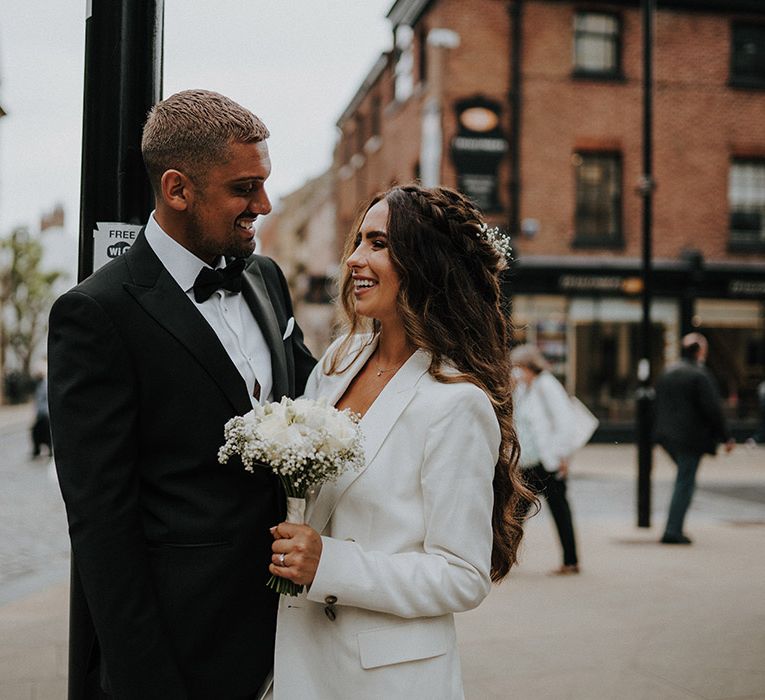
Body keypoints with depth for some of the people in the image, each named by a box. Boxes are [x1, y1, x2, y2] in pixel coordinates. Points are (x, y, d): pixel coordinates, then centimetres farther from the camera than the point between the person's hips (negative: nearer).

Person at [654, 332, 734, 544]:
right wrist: (726, 437, -9)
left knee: (685, 479, 22)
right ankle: (673, 531, -3)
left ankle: (675, 527, 19)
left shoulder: (667, 372, 10)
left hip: (668, 436, 7)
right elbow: (713, 409, -16)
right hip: (691, 437, -7)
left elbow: (659, 405, 17)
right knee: (685, 483, -2)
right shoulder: (699, 375, -14)